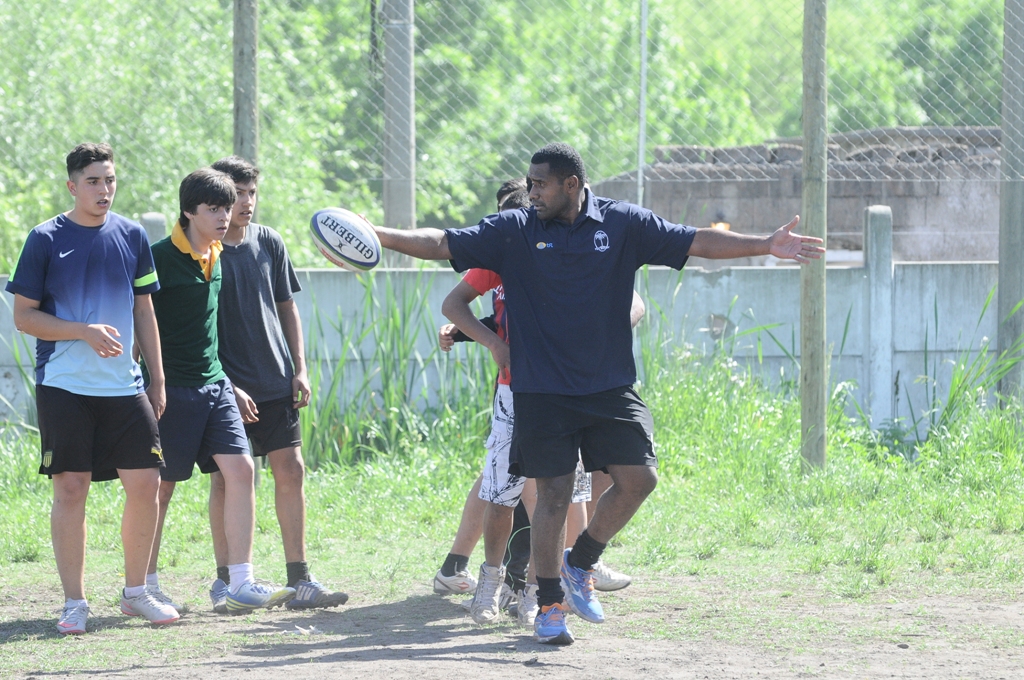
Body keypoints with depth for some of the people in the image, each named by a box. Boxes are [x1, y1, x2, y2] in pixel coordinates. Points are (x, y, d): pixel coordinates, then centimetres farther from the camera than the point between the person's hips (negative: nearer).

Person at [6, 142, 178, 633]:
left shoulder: (131, 237, 9)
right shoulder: (46, 240, -3)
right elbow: (23, 317, -3)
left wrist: (157, 379, 12)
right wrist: (85, 331, -15)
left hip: (124, 385, 4)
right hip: (63, 386, -4)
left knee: (145, 482, 0)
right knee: (70, 488, -3)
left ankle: (135, 592, 16)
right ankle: (74, 603, 5)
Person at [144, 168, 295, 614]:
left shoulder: (218, 258, 10)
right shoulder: (159, 258, -11)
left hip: (215, 385, 6)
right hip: (173, 389, -6)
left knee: (240, 469, -6)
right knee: (161, 485, 1)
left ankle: (241, 586, -6)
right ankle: (144, 586, 14)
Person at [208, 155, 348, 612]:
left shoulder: (269, 243, 8)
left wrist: (299, 369, 6)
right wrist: (226, 386, -13)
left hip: (276, 381, 4)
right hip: (227, 386, -4)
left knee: (290, 470, 0)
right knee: (227, 476, -1)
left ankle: (299, 579, 4)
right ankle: (225, 579, 9)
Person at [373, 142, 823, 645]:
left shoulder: (623, 224, 2)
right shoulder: (513, 231, 0)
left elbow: (695, 242, 4)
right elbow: (441, 244, -2)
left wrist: (765, 245, -2)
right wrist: (377, 237, -12)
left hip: (610, 386, 2)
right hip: (543, 391, -2)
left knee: (638, 479, -6)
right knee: (554, 494, -3)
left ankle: (579, 565, 16)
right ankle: (550, 604, 9)